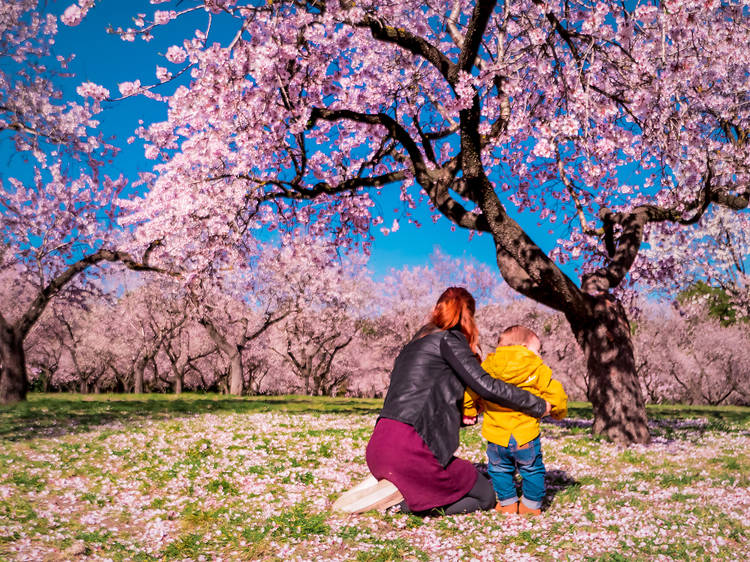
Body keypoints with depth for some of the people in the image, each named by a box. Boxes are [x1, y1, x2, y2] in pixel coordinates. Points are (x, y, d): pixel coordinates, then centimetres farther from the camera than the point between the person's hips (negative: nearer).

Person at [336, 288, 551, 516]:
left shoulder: (416, 342, 23)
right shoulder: (447, 339, -2)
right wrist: (538, 405, 3)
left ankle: (383, 482, 6)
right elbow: (486, 386, -7)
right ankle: (404, 500, -8)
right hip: (409, 449, -9)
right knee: (485, 497, 8)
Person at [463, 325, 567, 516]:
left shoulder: (488, 366, 3)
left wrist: (469, 411, 20)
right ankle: (532, 505, 29)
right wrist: (559, 411, 22)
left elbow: (471, 388, 4)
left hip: (496, 435, 2)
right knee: (532, 470, 19)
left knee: (499, 470, 22)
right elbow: (555, 393, 1)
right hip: (525, 435, -1)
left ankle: (508, 503, 28)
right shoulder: (538, 369, -1)